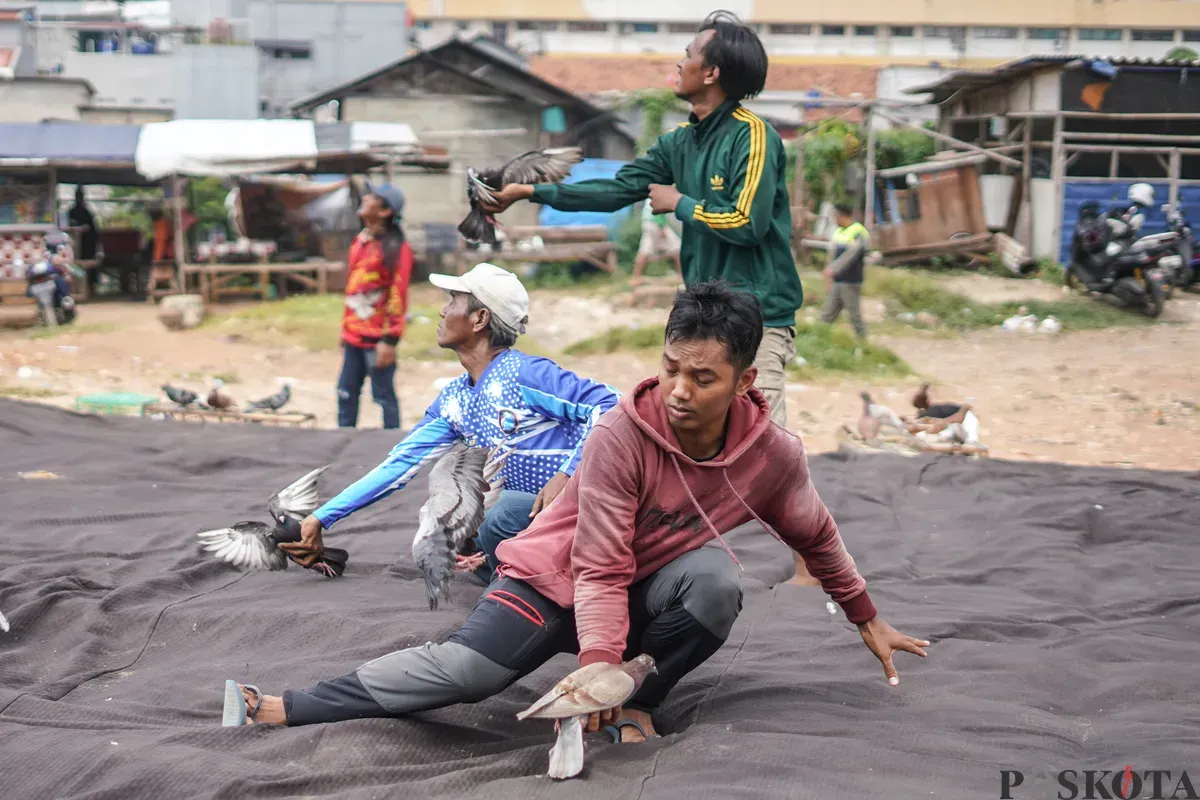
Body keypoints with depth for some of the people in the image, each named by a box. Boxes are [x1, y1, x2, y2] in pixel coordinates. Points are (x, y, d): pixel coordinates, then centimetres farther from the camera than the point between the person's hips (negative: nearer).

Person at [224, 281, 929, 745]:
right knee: (464, 669, -24)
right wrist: (598, 661, -38)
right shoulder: (623, 434, -27)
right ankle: (282, 711, -23)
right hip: (561, 576, -3)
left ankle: (638, 705, -12)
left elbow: (816, 536, 5)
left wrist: (868, 620, 14)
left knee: (718, 574, -30)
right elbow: (599, 570, -25)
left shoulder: (775, 454, -17)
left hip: (649, 592, 3)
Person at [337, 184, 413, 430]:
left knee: (384, 396, -1)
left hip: (377, 339, -8)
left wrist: (390, 339, -19)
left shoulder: (395, 248, -13)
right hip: (354, 336, 8)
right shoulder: (359, 241, 13)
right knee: (346, 393, 12)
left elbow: (398, 295, -16)